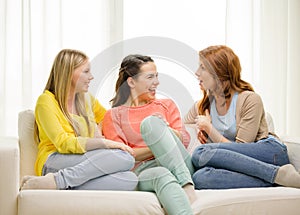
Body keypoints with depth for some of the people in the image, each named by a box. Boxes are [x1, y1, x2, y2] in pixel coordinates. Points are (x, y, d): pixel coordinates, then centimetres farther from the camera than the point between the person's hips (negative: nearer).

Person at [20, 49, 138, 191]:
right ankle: (56, 180, -29)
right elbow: (63, 143, -13)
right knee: (124, 158, -29)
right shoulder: (46, 101, -1)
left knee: (130, 180, -28)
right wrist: (105, 143, -19)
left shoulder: (86, 99, 19)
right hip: (54, 162, -6)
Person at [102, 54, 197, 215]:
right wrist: (159, 147, -8)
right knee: (162, 175, -40)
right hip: (142, 170, -2)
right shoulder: (113, 115, 17)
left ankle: (187, 185, -37)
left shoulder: (166, 105, 26)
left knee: (151, 122, -25)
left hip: (179, 168, 2)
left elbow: (185, 141, 14)